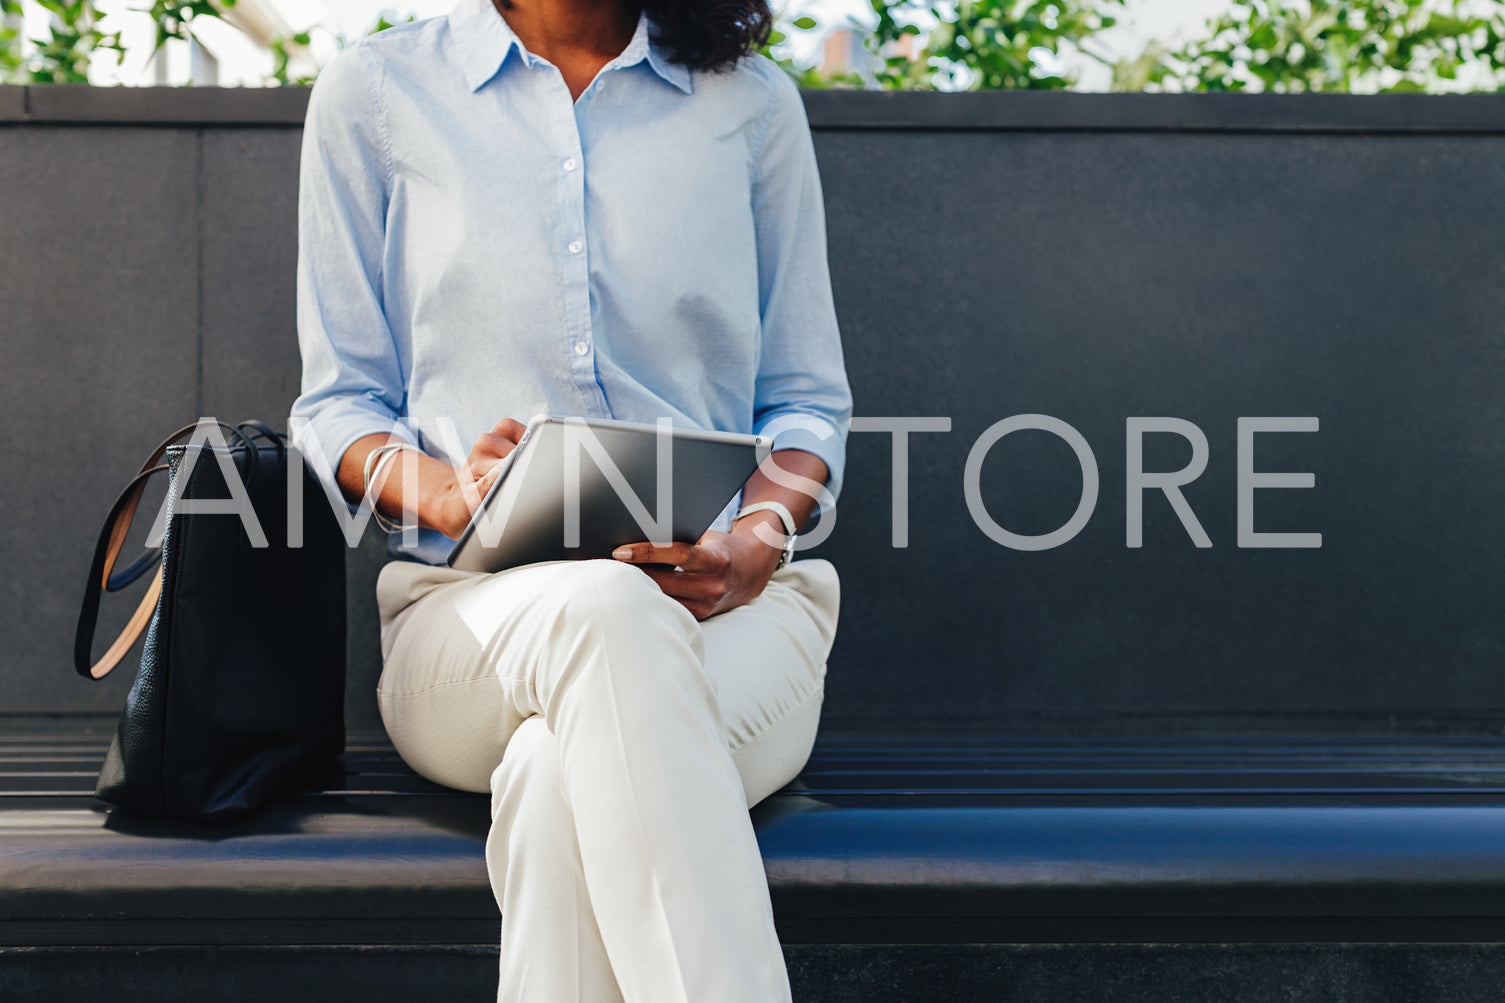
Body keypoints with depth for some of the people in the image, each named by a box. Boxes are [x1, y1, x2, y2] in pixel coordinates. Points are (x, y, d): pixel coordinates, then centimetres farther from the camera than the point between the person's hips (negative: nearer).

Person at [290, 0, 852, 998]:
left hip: (729, 609, 1)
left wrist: (759, 540, -9)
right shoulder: (374, 92, 13)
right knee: (607, 606, -38)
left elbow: (809, 399, 14)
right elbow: (338, 403, 12)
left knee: (561, 777, -35)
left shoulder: (754, 103, 15)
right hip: (471, 608, 0)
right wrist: (443, 491, -12)